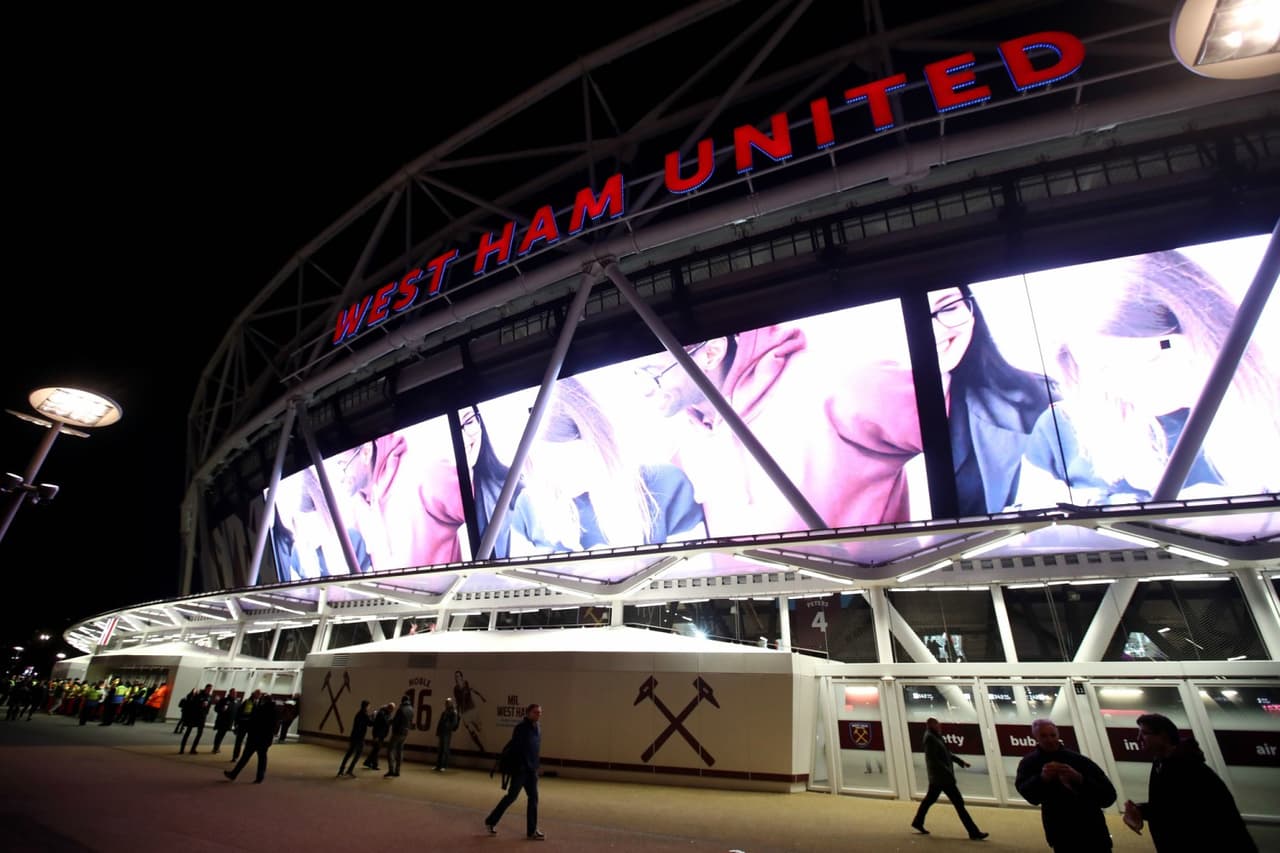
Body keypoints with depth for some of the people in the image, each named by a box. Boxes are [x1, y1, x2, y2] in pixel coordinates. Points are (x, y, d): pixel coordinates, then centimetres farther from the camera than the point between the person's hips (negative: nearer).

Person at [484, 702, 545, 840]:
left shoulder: (537, 728, 7)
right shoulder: (521, 727, -17)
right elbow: (515, 748, -19)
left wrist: (536, 765, 12)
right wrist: (520, 766, -20)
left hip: (532, 770, 7)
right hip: (520, 769, -7)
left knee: (533, 798, 8)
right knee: (511, 796, 4)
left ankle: (532, 831, 17)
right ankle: (490, 822, 23)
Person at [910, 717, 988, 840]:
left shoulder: (935, 737, 11)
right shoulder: (930, 738, -20)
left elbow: (947, 753, 20)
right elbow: (933, 759, -24)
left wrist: (961, 761, 12)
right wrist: (948, 772, -24)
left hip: (936, 777, 10)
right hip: (941, 776, -10)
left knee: (929, 799, 17)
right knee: (958, 802, -2)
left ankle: (918, 823, 27)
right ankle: (974, 832, 6)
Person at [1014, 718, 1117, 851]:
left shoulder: (1078, 759, -2)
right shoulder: (1029, 762, -3)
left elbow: (1109, 795, -8)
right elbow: (1027, 793, -19)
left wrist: (1080, 778, -27)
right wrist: (1042, 778, -39)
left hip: (1093, 831, 1)